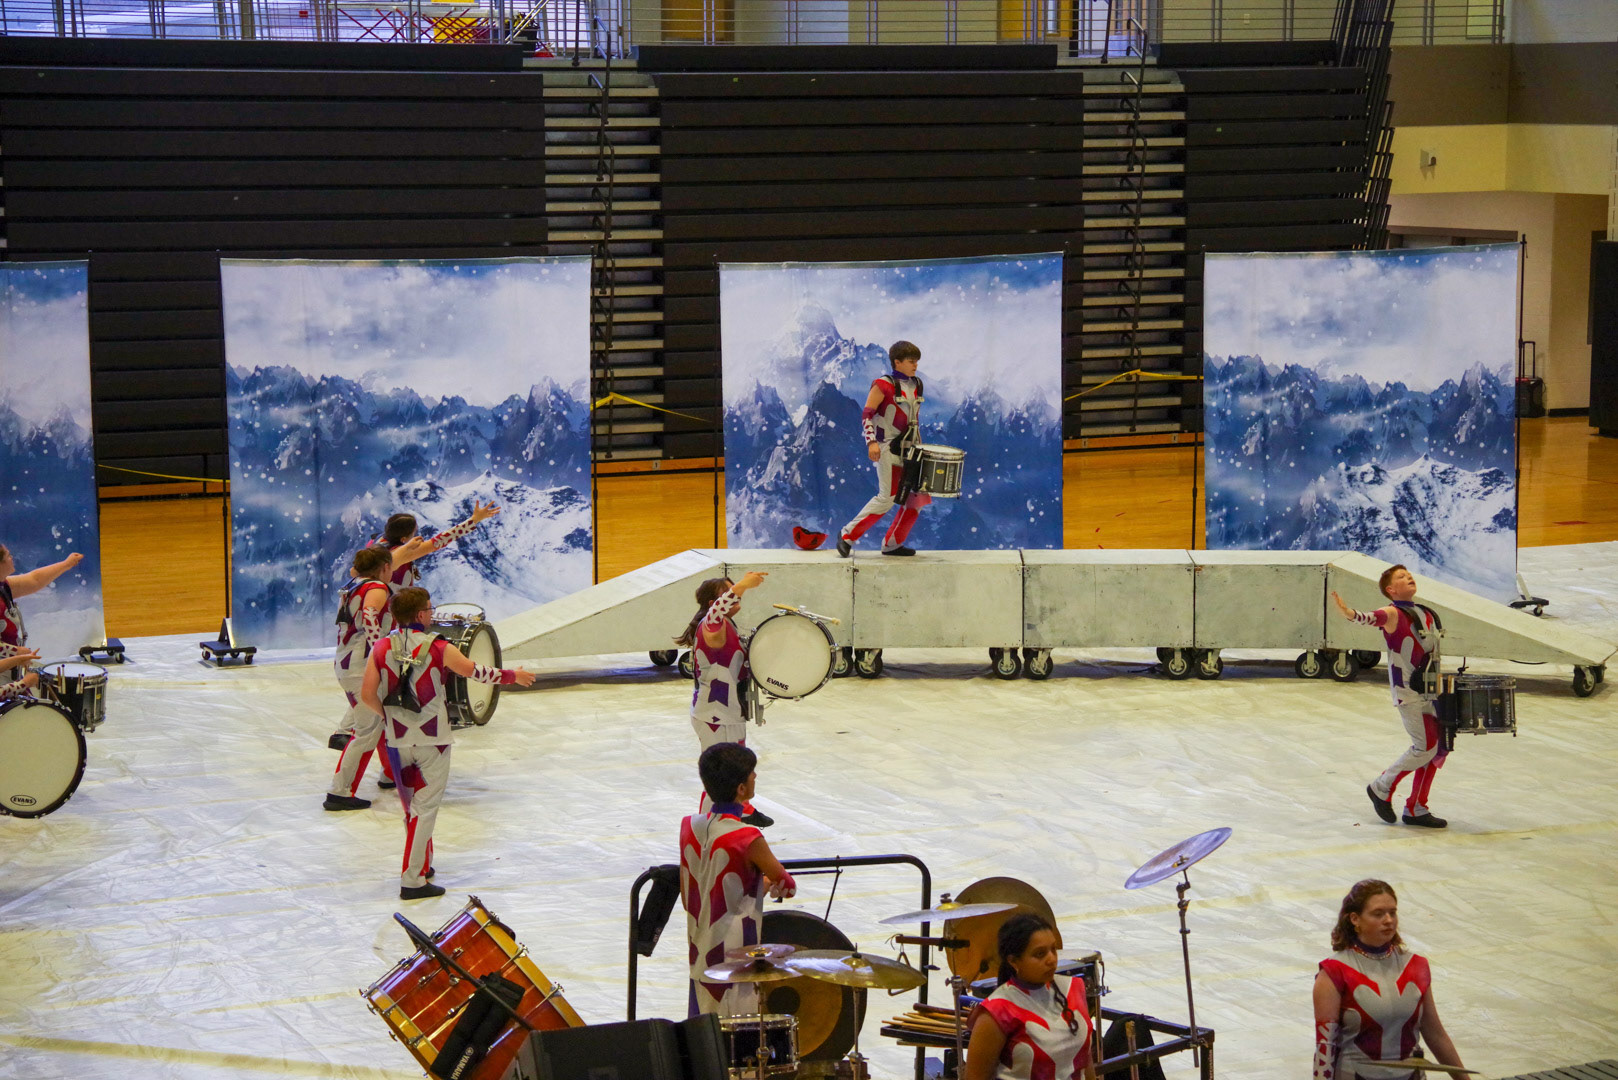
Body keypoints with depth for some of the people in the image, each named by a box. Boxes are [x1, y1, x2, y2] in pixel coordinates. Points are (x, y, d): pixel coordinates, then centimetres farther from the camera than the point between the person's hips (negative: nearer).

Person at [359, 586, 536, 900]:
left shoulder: (382, 648, -2)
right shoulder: (437, 648, -10)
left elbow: (367, 695, -4)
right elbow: (476, 673, -1)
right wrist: (513, 676, 16)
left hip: (397, 737, 4)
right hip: (432, 738, -4)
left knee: (412, 803, 20)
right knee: (425, 806, 0)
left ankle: (422, 863, 32)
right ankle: (413, 880, -3)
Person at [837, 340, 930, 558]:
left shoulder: (916, 385, 12)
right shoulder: (883, 384, -10)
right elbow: (866, 414, -11)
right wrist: (872, 441, -21)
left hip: (909, 450, 8)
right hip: (888, 448, -8)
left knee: (917, 496, 3)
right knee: (887, 498, -12)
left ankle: (892, 544, 12)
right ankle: (847, 535, -2)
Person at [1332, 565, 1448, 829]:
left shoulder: (1426, 615, 15)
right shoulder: (1393, 614, -10)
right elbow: (1372, 618, -32)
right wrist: (1349, 613, -53)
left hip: (1429, 691, 8)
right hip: (1408, 691, -8)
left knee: (1438, 749, 6)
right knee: (1426, 746, -11)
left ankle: (1416, 809, 17)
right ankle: (1382, 788, 9)